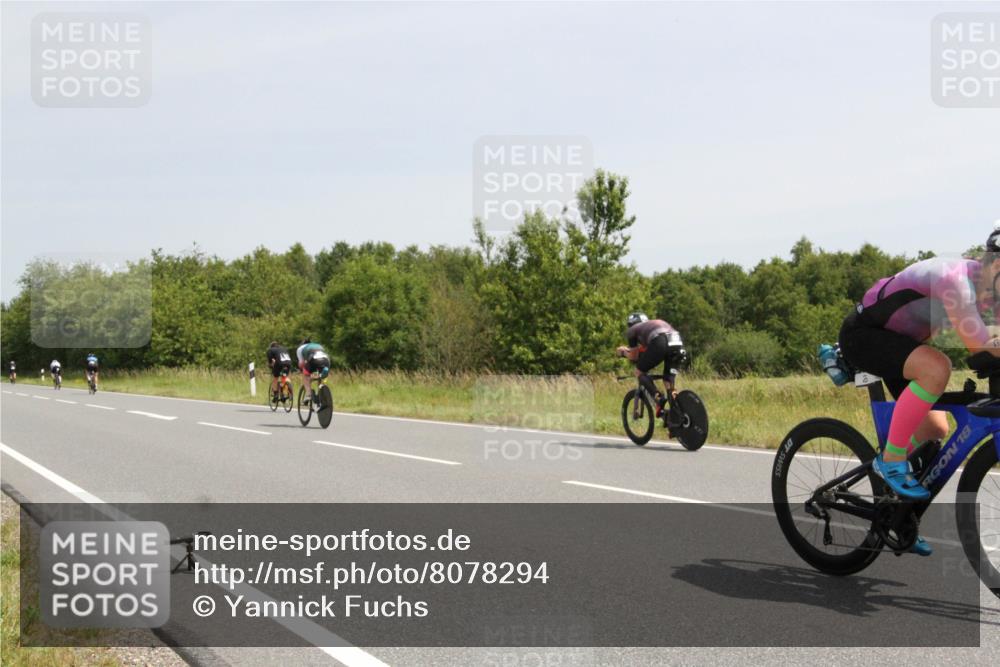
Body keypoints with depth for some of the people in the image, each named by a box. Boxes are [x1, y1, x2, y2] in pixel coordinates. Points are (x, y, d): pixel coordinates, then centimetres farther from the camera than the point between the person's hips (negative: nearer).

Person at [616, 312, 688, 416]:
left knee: (639, 372, 13)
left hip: (659, 343, -5)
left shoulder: (632, 330, 26)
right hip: (678, 343, 5)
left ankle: (658, 397, -8)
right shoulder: (656, 323, 41)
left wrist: (623, 352, 47)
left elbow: (634, 357, 29)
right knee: (668, 378, 18)